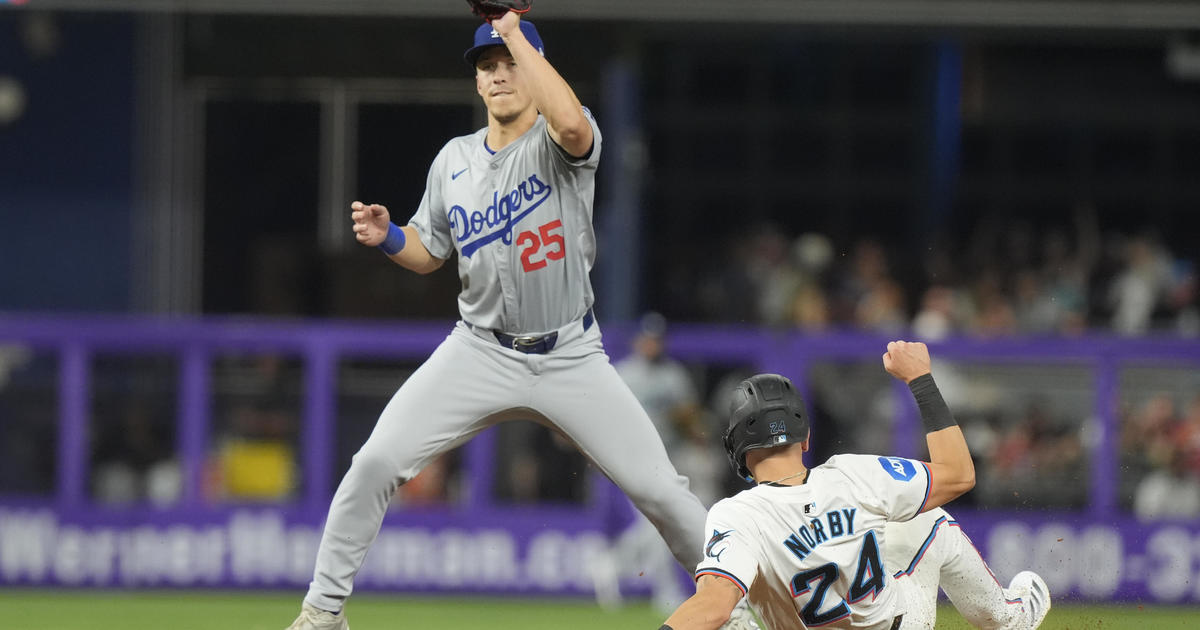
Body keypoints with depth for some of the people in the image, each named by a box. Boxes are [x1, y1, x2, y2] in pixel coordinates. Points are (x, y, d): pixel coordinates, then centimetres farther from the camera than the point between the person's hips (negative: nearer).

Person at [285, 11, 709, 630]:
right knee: (376, 461, -12)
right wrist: (386, 236, -8)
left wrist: (515, 34, -30)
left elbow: (571, 122, -38)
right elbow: (427, 254, 15)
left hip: (570, 358, -3)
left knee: (659, 489, -6)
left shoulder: (560, 144, -11)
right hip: (481, 352, 3)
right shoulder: (454, 160, 4)